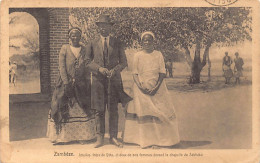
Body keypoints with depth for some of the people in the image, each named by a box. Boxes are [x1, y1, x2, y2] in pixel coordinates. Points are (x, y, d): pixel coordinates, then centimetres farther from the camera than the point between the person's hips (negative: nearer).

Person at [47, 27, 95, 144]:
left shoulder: (84, 49, 9)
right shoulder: (65, 48, 1)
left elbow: (87, 67, 7)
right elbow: (61, 66, -5)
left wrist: (87, 82, -3)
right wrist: (66, 82, -13)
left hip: (81, 84, 2)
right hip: (66, 83, -2)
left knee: (82, 110, 3)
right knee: (65, 110, 0)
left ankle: (82, 136, 11)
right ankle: (63, 136, 8)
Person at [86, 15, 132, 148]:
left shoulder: (117, 43, 9)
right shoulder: (92, 43, 7)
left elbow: (123, 62, 8)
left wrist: (114, 70, -11)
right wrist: (99, 68, -12)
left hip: (114, 80, 0)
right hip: (98, 80, 0)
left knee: (113, 110, 3)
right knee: (99, 110, 2)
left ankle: (113, 137, 13)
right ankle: (100, 138, 10)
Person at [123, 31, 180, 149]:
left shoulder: (158, 55, 4)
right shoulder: (138, 56, 4)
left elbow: (162, 73, 1)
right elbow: (135, 74, 2)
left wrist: (156, 87, -13)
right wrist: (140, 86, -14)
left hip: (157, 89, 0)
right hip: (141, 89, 0)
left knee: (157, 113, -3)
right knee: (143, 112, -2)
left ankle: (156, 140, 4)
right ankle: (145, 140, 6)